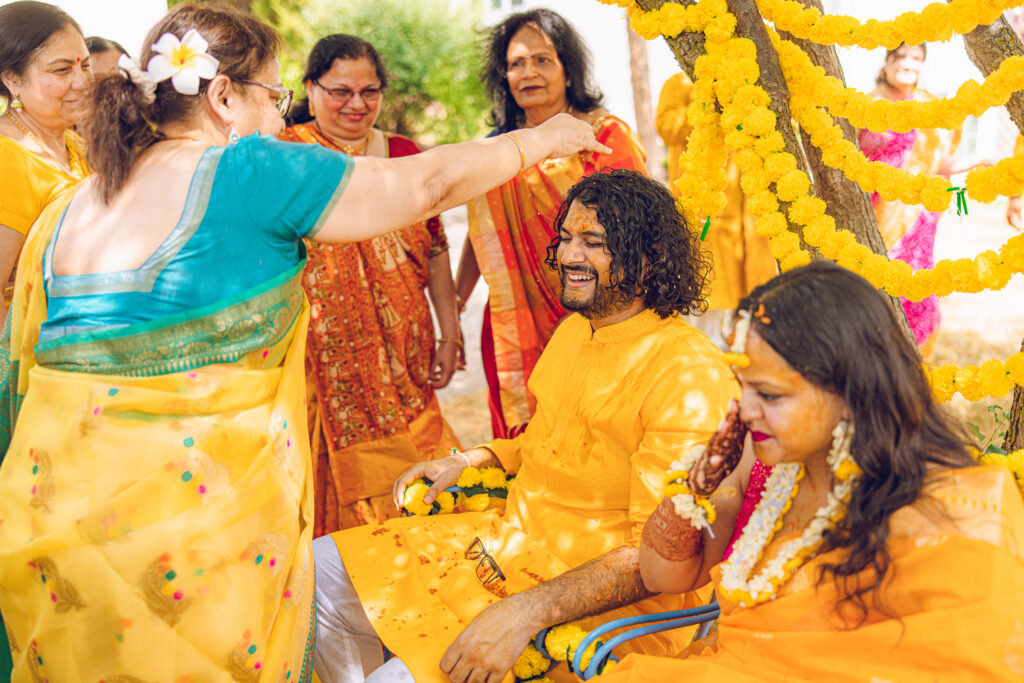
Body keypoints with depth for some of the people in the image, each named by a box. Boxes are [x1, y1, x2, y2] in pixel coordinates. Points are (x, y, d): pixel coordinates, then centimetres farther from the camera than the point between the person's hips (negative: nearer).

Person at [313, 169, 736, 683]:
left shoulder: (689, 375, -21)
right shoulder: (575, 329, 10)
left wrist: (528, 612, -31)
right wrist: (471, 460, 11)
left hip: (608, 601, -9)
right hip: (515, 539, 9)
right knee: (323, 570, 8)